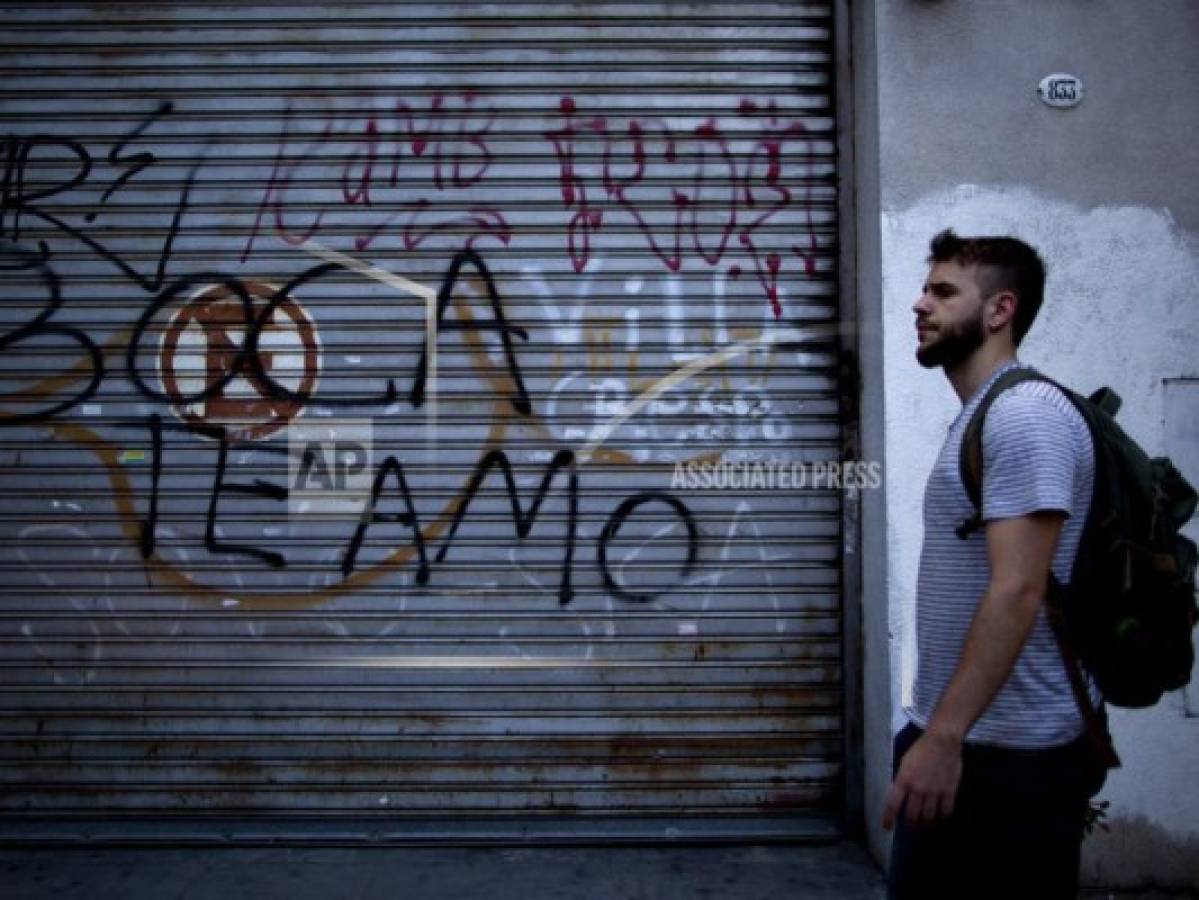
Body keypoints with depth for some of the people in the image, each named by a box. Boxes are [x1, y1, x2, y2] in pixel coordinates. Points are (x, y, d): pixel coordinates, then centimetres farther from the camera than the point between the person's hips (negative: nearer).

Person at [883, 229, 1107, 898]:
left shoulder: (1024, 415, -16)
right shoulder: (978, 419, 16)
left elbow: (1018, 592, -25)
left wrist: (942, 735, -28)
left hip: (1010, 756, -10)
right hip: (957, 739, 10)